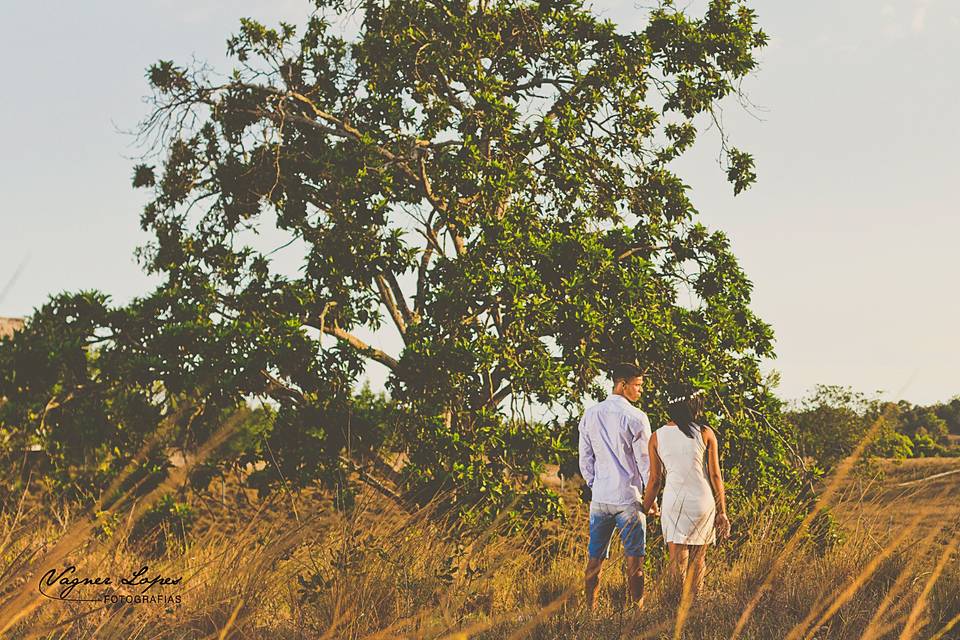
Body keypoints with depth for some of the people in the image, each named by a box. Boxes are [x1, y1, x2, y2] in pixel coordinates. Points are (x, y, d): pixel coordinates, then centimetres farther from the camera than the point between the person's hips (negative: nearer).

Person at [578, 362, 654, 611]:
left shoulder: (590, 415, 7)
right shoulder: (636, 417, -9)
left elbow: (585, 459, 10)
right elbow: (645, 460, -7)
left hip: (599, 497, 5)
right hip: (628, 497, -5)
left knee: (595, 559, 9)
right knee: (634, 561, 3)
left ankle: (590, 610, 12)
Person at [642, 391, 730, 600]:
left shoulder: (656, 437, 2)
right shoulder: (705, 433, -2)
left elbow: (654, 480, 4)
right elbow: (715, 476, 0)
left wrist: (644, 511, 14)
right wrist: (722, 512, 7)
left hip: (673, 502, 0)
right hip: (702, 501, 0)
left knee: (677, 561, -2)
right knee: (698, 559, 14)